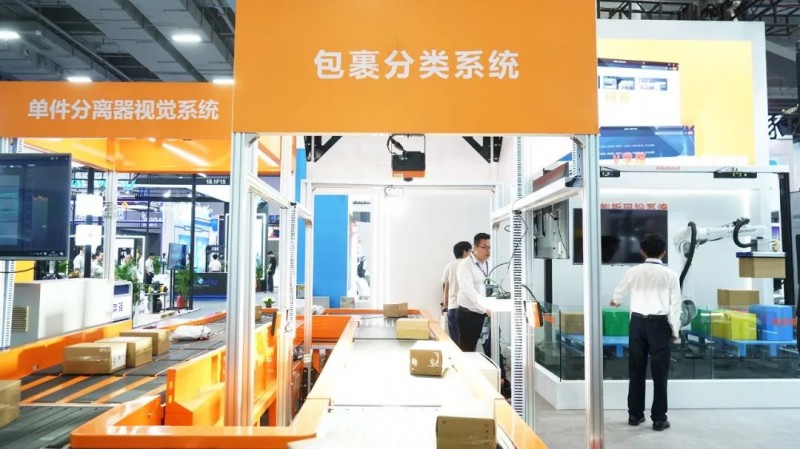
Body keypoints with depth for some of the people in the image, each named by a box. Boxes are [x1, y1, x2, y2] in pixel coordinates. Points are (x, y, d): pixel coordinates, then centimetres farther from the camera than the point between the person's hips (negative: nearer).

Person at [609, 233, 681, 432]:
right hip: (659, 324, -2)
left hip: (638, 322, 2)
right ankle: (659, 418, 11)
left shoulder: (634, 271, 2)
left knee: (636, 371, 11)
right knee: (659, 373, 6)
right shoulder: (670, 275, -4)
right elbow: (675, 305, -3)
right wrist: (675, 331, 8)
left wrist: (615, 301, 42)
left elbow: (619, 292, 19)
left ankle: (635, 415, 20)